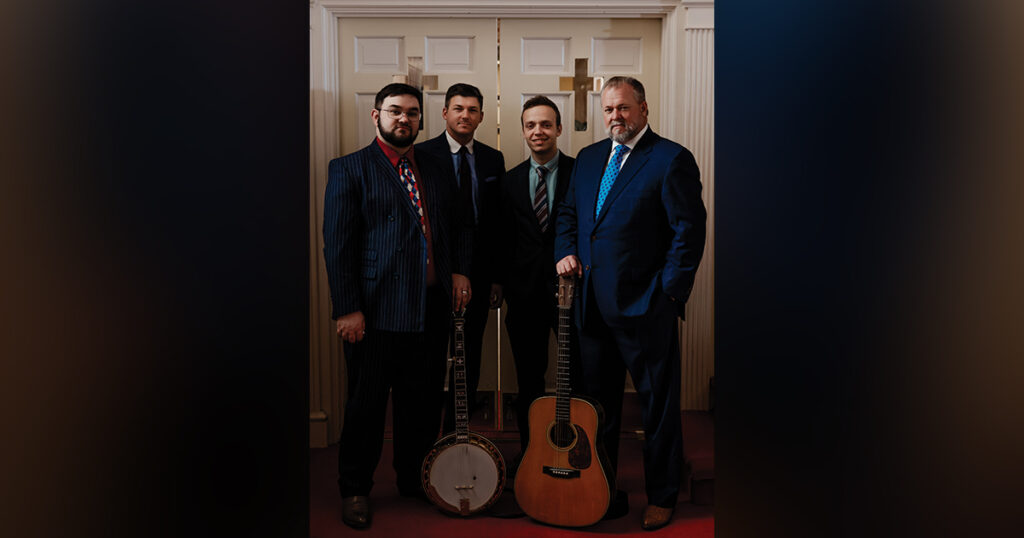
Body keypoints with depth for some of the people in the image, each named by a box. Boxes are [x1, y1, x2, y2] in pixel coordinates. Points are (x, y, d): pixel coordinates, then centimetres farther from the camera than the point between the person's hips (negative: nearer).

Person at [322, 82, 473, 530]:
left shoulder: (436, 169, 16)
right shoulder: (349, 169, 0)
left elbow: (458, 225, 22)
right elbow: (337, 244, -6)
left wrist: (459, 269, 6)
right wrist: (347, 309, -12)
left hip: (433, 309, 5)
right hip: (377, 310, -5)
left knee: (424, 401, 13)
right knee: (366, 404, 6)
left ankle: (414, 478, 32)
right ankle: (355, 490, 24)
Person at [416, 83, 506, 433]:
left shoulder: (493, 160, 10)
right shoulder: (422, 154, -3)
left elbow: (498, 220, 9)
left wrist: (496, 276, 6)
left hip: (478, 275, 4)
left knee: (469, 359, 11)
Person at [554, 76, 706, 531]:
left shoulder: (672, 159, -6)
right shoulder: (588, 158, 15)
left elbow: (689, 229, -9)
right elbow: (567, 214, 23)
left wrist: (669, 292, -13)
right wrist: (565, 252, 4)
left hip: (645, 307, -6)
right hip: (592, 303, 6)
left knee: (658, 405, 7)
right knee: (597, 403, 16)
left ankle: (661, 496, 24)